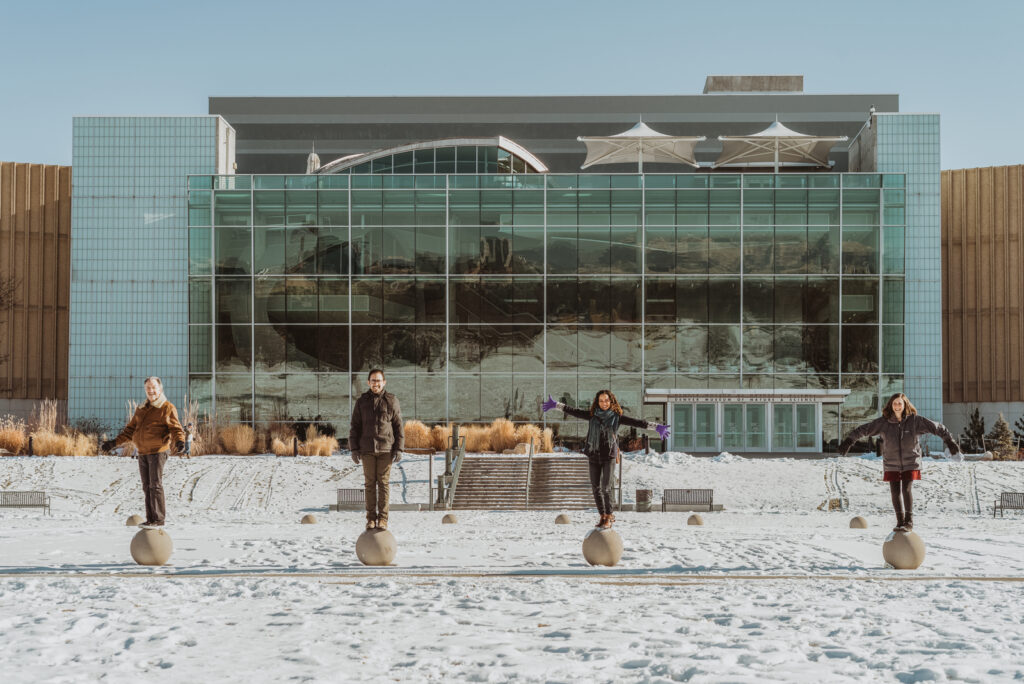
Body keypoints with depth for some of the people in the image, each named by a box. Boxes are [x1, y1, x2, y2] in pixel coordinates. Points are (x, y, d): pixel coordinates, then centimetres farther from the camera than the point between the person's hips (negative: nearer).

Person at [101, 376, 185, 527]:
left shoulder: (168, 408, -1)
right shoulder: (141, 410, 18)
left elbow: (175, 429, -8)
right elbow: (130, 430, 21)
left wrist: (179, 441, -28)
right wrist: (115, 442, 13)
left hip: (158, 451, -6)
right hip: (143, 453, 6)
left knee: (155, 485, -9)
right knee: (147, 487, 7)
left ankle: (158, 519, -5)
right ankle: (150, 519, 12)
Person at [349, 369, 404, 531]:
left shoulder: (391, 401, 2)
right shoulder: (361, 402, 5)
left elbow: (399, 426, 3)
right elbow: (355, 427, 7)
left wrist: (399, 449, -4)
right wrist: (354, 449, 0)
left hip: (386, 449, -1)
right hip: (367, 449, 1)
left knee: (384, 483, -1)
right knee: (369, 484, 3)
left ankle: (383, 519, 3)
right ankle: (371, 519, 7)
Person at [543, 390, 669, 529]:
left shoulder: (617, 417, -1)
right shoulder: (592, 415, 5)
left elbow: (635, 422, -7)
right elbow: (574, 412, 8)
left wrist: (656, 427, -14)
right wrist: (556, 405, 6)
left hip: (609, 456, -3)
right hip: (594, 456, 3)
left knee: (606, 487, -11)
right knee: (596, 487, 5)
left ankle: (609, 517, 0)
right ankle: (603, 516, 17)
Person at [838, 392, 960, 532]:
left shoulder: (915, 420, -8)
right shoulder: (883, 422, -7)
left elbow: (936, 427, -1)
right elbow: (863, 430, -1)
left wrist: (950, 440, 2)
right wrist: (848, 441, -3)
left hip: (910, 463, -2)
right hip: (892, 464, 2)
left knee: (907, 490, -14)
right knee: (895, 492, 2)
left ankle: (909, 521, -2)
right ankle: (900, 521, 18)